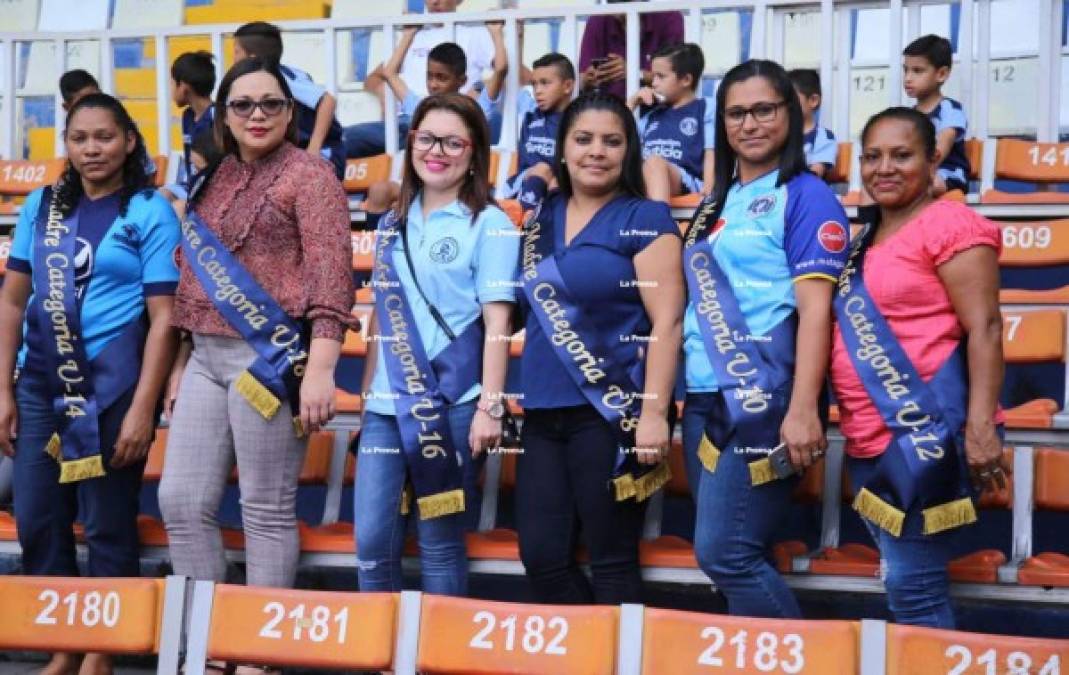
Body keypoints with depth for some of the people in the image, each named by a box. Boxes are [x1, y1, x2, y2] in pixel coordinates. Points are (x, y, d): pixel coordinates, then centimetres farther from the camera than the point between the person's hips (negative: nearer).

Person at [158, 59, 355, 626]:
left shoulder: (308, 175, -4)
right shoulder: (212, 182, 16)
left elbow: (330, 275, -13)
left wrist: (319, 369, -21)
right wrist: (182, 360, 19)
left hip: (269, 359, -7)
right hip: (206, 357, 7)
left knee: (267, 512, -1)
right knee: (181, 501, 5)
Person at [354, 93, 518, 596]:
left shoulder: (489, 225, -2)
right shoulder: (392, 224, 15)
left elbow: (496, 321, -8)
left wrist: (490, 406, -14)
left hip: (452, 406, -5)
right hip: (386, 405, 5)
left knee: (440, 544, 2)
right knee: (371, 541, 4)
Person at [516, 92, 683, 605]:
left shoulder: (645, 219, -4)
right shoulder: (541, 218, 13)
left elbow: (666, 321, -11)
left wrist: (654, 412, -19)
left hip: (614, 413, -6)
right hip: (543, 412, 6)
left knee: (612, 561, 0)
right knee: (540, 556, 5)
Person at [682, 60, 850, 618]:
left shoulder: (805, 196, -5)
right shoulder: (718, 202, 17)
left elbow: (815, 307, -13)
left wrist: (803, 410, -20)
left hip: (762, 401, -8)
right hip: (704, 398, 8)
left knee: (724, 554, -10)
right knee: (731, 554, 9)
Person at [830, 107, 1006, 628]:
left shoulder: (949, 224, -8)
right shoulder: (864, 239, 16)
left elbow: (983, 328, -15)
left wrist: (980, 426, -23)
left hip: (927, 434, -9)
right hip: (870, 440, 9)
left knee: (913, 588, -8)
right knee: (904, 582, 14)